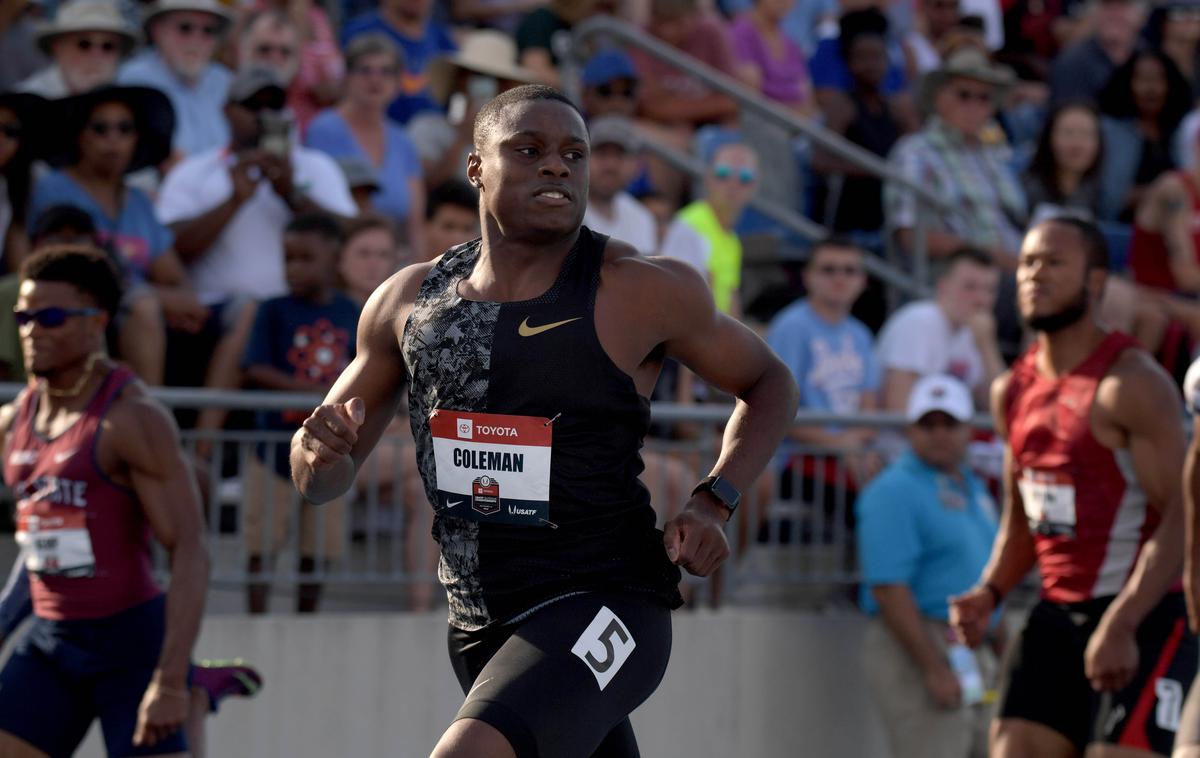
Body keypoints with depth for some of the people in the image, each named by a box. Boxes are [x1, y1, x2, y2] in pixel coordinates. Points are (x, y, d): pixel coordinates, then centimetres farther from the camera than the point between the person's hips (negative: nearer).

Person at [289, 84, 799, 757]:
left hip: (605, 606, -6)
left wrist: (713, 504, -8)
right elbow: (322, 482, 14)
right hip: (480, 623, 6)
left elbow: (770, 385, 8)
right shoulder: (410, 302, 4)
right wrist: (320, 451, -11)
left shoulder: (641, 292, -8)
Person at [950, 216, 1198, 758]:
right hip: (1057, 612, 8)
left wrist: (1120, 625, -28)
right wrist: (990, 592, 3)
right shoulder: (1012, 391, 10)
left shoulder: (1131, 385, -14)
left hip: (1143, 616, -8)